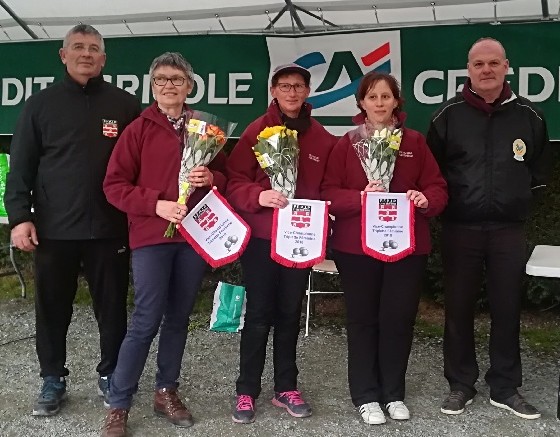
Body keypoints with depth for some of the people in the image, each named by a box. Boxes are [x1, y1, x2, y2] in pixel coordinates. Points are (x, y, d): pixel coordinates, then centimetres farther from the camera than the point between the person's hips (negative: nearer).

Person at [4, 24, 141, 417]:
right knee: (52, 308, 10)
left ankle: (111, 374, 28)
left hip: (110, 228, 0)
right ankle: (53, 380, 26)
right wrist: (20, 215, -5)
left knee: (112, 307, 10)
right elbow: (21, 166, 5)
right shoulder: (41, 104, 6)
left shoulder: (125, 104, 4)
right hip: (53, 229, 1)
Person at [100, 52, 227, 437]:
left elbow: (226, 177, 14)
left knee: (179, 318, 11)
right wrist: (156, 204, -16)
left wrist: (211, 179, -9)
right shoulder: (139, 129, -1)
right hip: (151, 236, -3)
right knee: (146, 321, -4)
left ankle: (167, 391, 27)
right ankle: (118, 405, 9)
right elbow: (114, 185, -4)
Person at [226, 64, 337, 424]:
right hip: (261, 237, -3)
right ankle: (247, 391, 17)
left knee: (290, 315, 12)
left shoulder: (323, 139, 5)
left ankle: (286, 388, 25)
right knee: (259, 315, 3)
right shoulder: (257, 131, -4)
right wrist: (259, 196, -25)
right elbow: (234, 181, -8)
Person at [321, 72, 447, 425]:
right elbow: (329, 193, -4)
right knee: (363, 318, 6)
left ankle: (394, 393, 24)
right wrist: (360, 198, -21)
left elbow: (438, 188, 4)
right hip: (356, 245, -1)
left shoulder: (415, 141, 5)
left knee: (400, 317, 6)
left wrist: (425, 199, -17)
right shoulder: (346, 144, 1)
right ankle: (366, 396, 19)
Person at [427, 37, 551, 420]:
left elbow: (540, 166, 17)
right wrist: (449, 197, 5)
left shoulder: (529, 116, 3)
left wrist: (518, 196, 12)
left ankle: (505, 388, 22)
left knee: (507, 309, 7)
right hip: (460, 228, -1)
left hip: (508, 229, 1)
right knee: (459, 308, 6)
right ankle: (461, 384, 21)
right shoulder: (448, 115, 0)